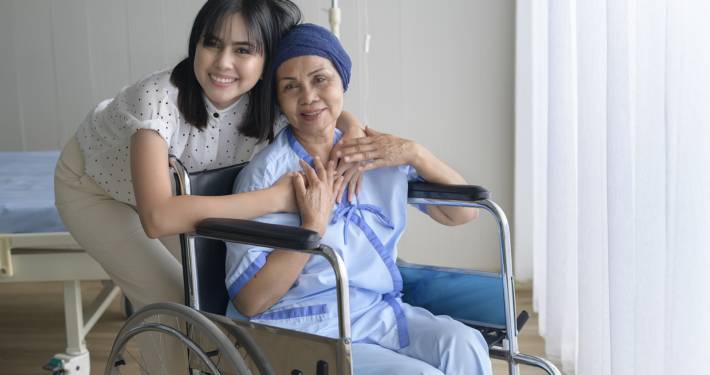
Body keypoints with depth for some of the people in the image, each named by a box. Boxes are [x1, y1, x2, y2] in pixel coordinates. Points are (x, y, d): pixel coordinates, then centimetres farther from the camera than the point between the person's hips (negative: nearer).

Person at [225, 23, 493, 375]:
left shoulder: (376, 157, 7)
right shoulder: (266, 173, -9)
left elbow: (463, 211, 9)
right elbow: (249, 302, -14)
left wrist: (415, 153, -4)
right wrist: (314, 224, -18)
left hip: (380, 312, 5)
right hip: (303, 331, -5)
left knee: (463, 343, -22)